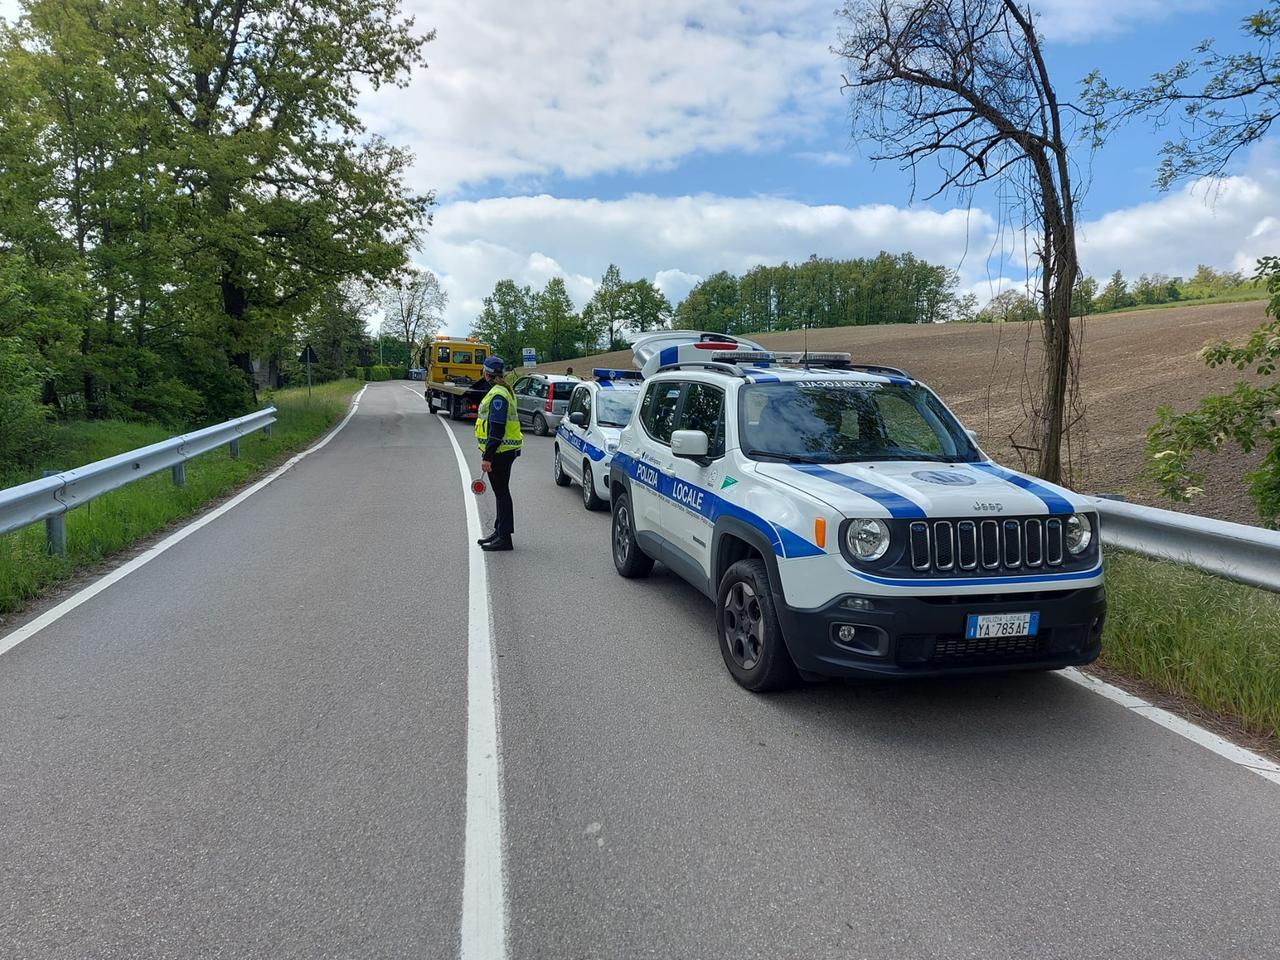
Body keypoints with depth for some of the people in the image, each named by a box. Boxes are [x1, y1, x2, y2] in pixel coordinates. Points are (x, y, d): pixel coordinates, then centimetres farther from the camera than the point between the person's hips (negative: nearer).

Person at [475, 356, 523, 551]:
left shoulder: (498, 395, -18)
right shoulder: (502, 391, 16)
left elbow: (496, 430, -23)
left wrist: (487, 457, -23)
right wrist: (488, 454, 25)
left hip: (500, 452, -10)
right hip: (504, 452, 10)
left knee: (501, 493, -6)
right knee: (501, 493, 16)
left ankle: (504, 538, -1)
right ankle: (500, 531, 26)